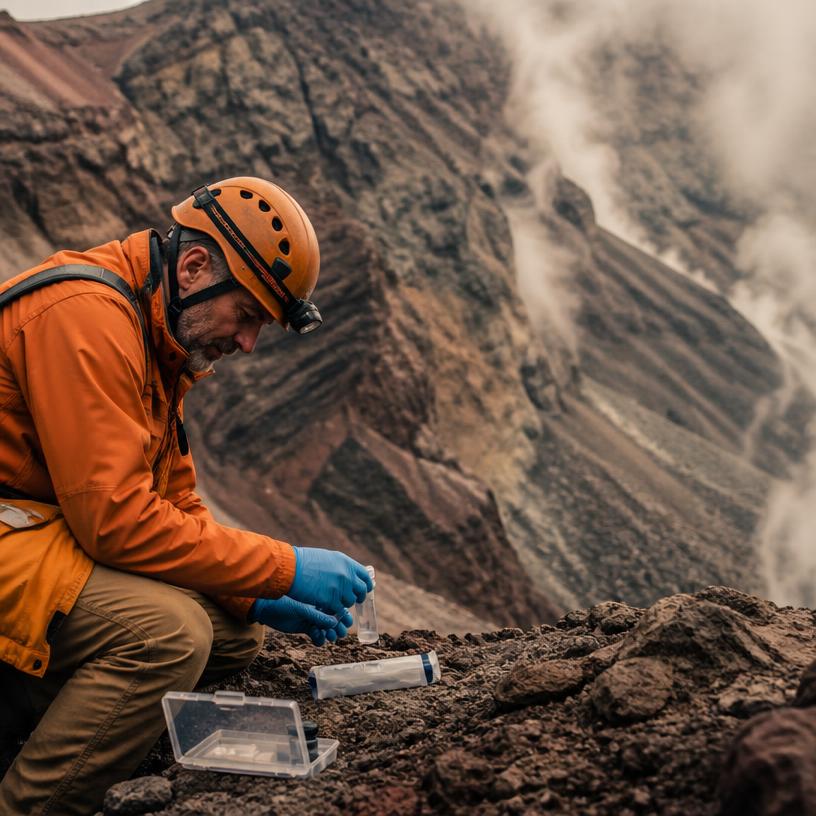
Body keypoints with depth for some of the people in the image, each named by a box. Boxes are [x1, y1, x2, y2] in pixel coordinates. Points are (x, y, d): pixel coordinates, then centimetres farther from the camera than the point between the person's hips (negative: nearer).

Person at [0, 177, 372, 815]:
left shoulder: (164, 341, 11)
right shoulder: (86, 314, -20)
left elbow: (176, 504, 14)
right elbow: (116, 517, -26)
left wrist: (259, 599, 0)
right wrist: (284, 568, -20)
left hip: (56, 533, 10)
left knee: (234, 633, 6)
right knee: (168, 634, -29)